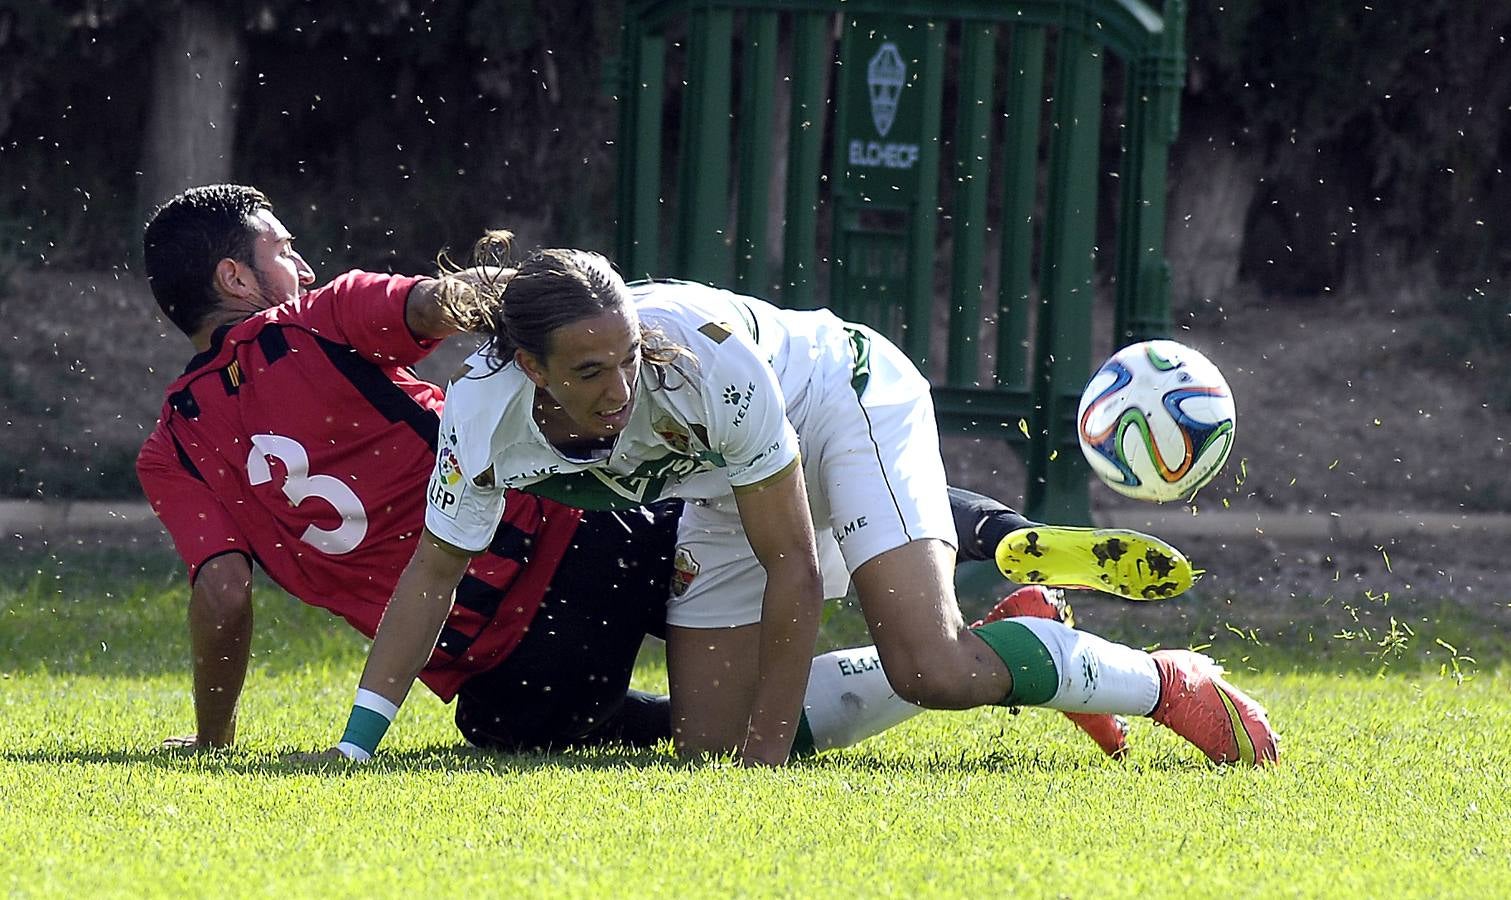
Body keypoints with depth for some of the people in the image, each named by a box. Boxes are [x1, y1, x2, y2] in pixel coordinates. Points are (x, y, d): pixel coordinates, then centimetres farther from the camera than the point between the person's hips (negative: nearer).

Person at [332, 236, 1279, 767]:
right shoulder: (486, 410, -27)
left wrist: (767, 754, -29)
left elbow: (793, 567, -31)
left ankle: (1169, 683, -3)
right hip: (731, 479, 6)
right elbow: (434, 572, -10)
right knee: (710, 742, -1)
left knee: (930, 669, -28)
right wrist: (356, 748, -15)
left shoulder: (704, 354, -39)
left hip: (848, 398, -6)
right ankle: (999, 643, 14)